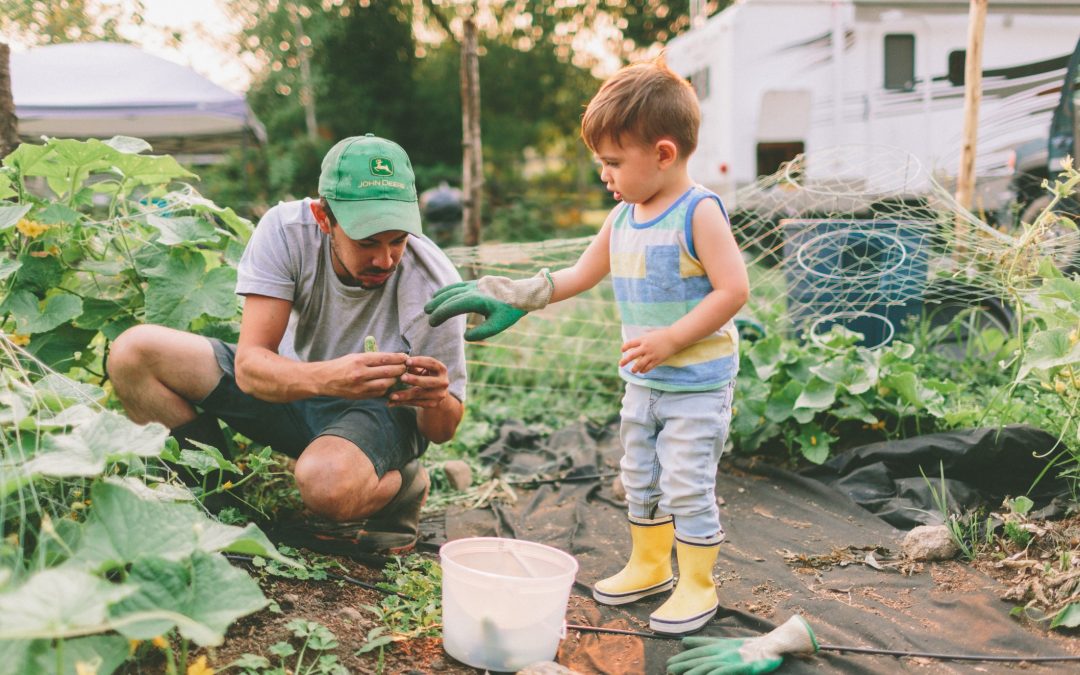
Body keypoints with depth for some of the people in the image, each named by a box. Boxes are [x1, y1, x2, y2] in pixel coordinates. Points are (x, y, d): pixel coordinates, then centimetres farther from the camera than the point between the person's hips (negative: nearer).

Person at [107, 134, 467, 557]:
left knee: (325, 484, -39)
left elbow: (442, 431, -15)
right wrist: (326, 377, -47)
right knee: (133, 353, -13)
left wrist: (436, 401, -40)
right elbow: (250, 366, -25)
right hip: (289, 387, 4)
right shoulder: (286, 229, -21)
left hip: (379, 410, -3)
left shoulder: (435, 284, -24)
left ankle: (399, 485, -3)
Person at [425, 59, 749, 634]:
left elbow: (733, 289, -21)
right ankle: (648, 566, 36)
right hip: (644, 381, 8)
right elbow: (582, 274, 18)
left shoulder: (699, 212, -17)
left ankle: (697, 585, 15)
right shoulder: (622, 218, 6)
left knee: (687, 484, -2)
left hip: (698, 383, -8)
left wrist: (669, 339, -25)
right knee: (639, 478, 18)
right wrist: (517, 296, 12)